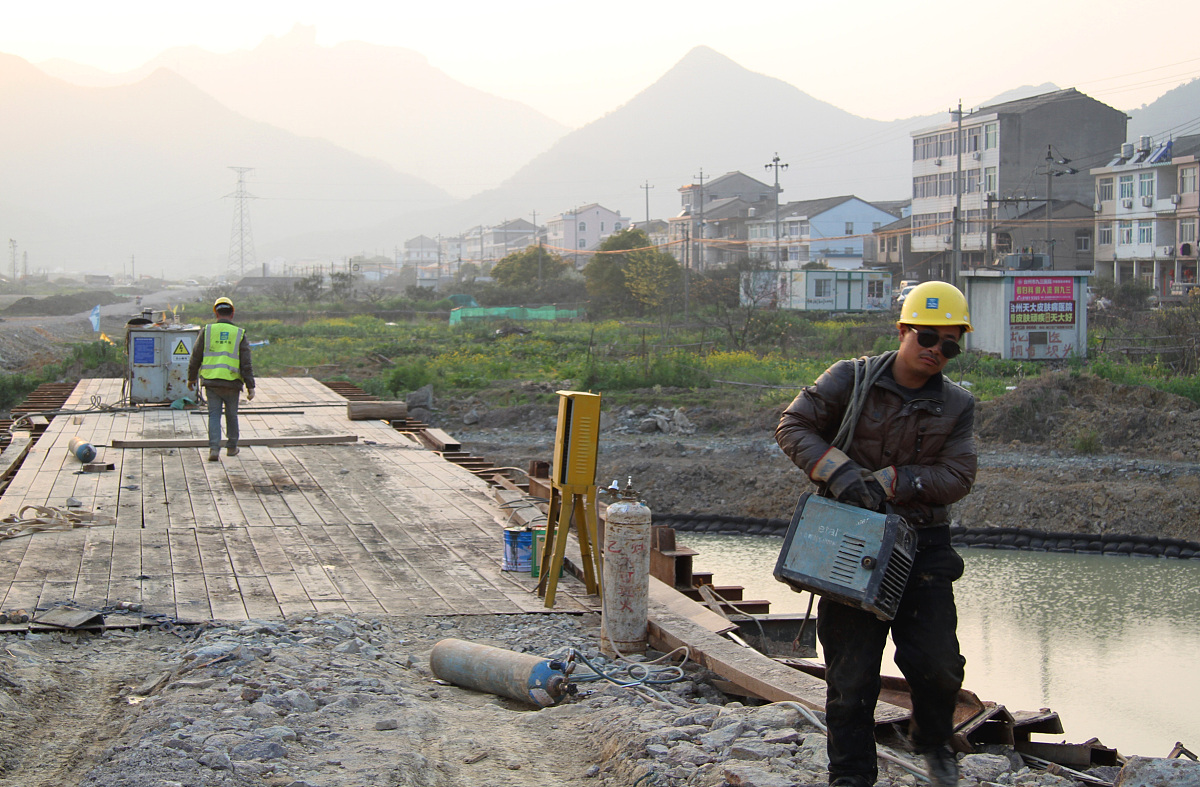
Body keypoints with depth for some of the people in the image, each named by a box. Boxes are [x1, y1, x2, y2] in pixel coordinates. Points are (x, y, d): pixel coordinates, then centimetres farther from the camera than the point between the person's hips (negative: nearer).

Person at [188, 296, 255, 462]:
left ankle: (214, 448, -14)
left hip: (211, 381, 0)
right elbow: (246, 363, -5)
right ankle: (231, 447, 28)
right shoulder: (239, 334, -1)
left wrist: (191, 378, 17)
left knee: (214, 415, 2)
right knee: (231, 415, 17)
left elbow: (195, 358, 4)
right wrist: (250, 386, -3)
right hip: (232, 382, 0)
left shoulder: (207, 331, 1)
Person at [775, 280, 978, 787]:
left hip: (922, 545, 2)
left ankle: (933, 741, 28)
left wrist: (886, 480, -17)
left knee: (938, 663, -3)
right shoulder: (851, 380, -3)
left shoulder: (957, 406, 4)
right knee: (851, 667, 1)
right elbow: (793, 426, -5)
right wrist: (840, 473, -19)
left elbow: (957, 478, -7)